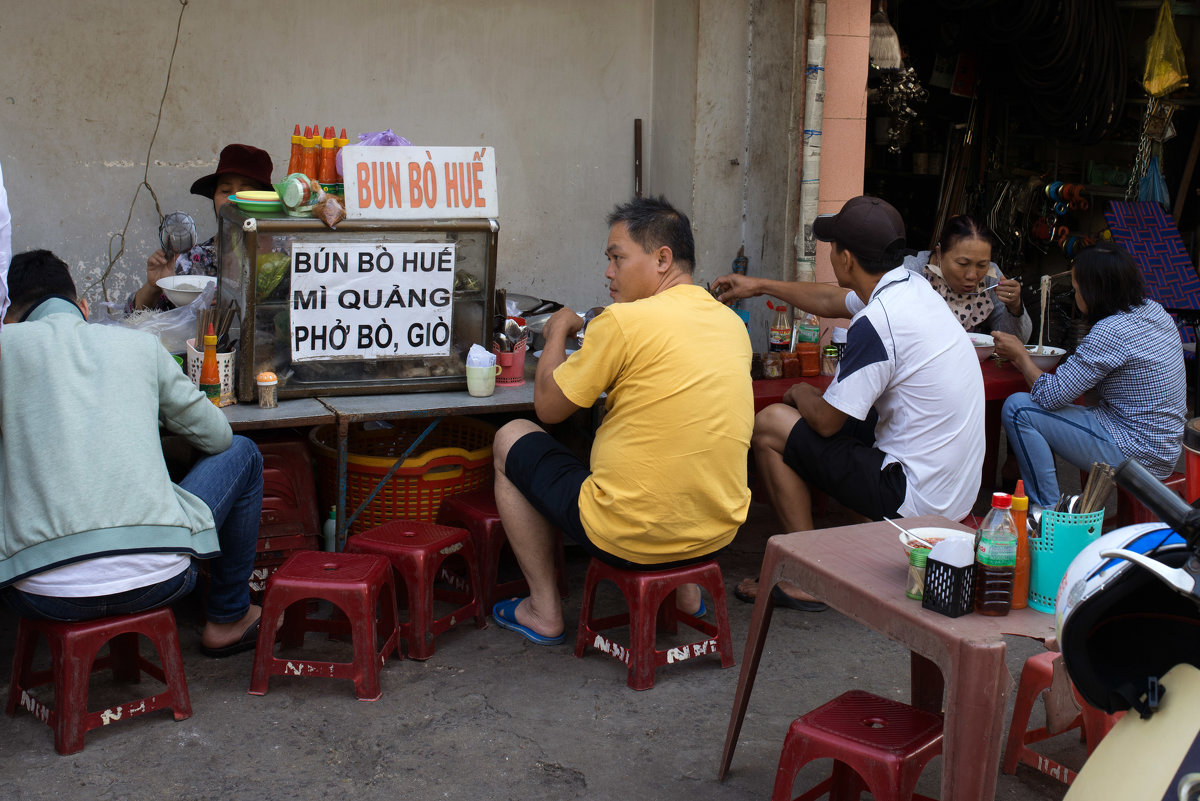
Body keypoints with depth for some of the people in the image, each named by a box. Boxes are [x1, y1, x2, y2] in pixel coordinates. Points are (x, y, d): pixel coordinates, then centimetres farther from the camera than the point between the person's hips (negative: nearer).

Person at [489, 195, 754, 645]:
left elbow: (548, 407, -5)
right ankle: (685, 586, 31)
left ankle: (544, 611, 19)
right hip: (717, 534, 7)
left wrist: (558, 332, 12)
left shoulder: (624, 322, -16)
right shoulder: (732, 324, 4)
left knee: (510, 441, 15)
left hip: (630, 538, -7)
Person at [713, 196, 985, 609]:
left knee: (770, 423, -3)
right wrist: (759, 286, 33)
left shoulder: (875, 323, -24)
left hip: (918, 499, -9)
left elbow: (826, 420, -15)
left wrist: (800, 393, 8)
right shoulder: (912, 286, 4)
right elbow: (832, 301, 24)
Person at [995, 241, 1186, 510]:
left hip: (1136, 452, -10)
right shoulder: (1154, 310, 4)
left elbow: (1051, 395, -19)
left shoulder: (1110, 332, -24)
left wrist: (1020, 355, -5)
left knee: (1017, 408, -13)